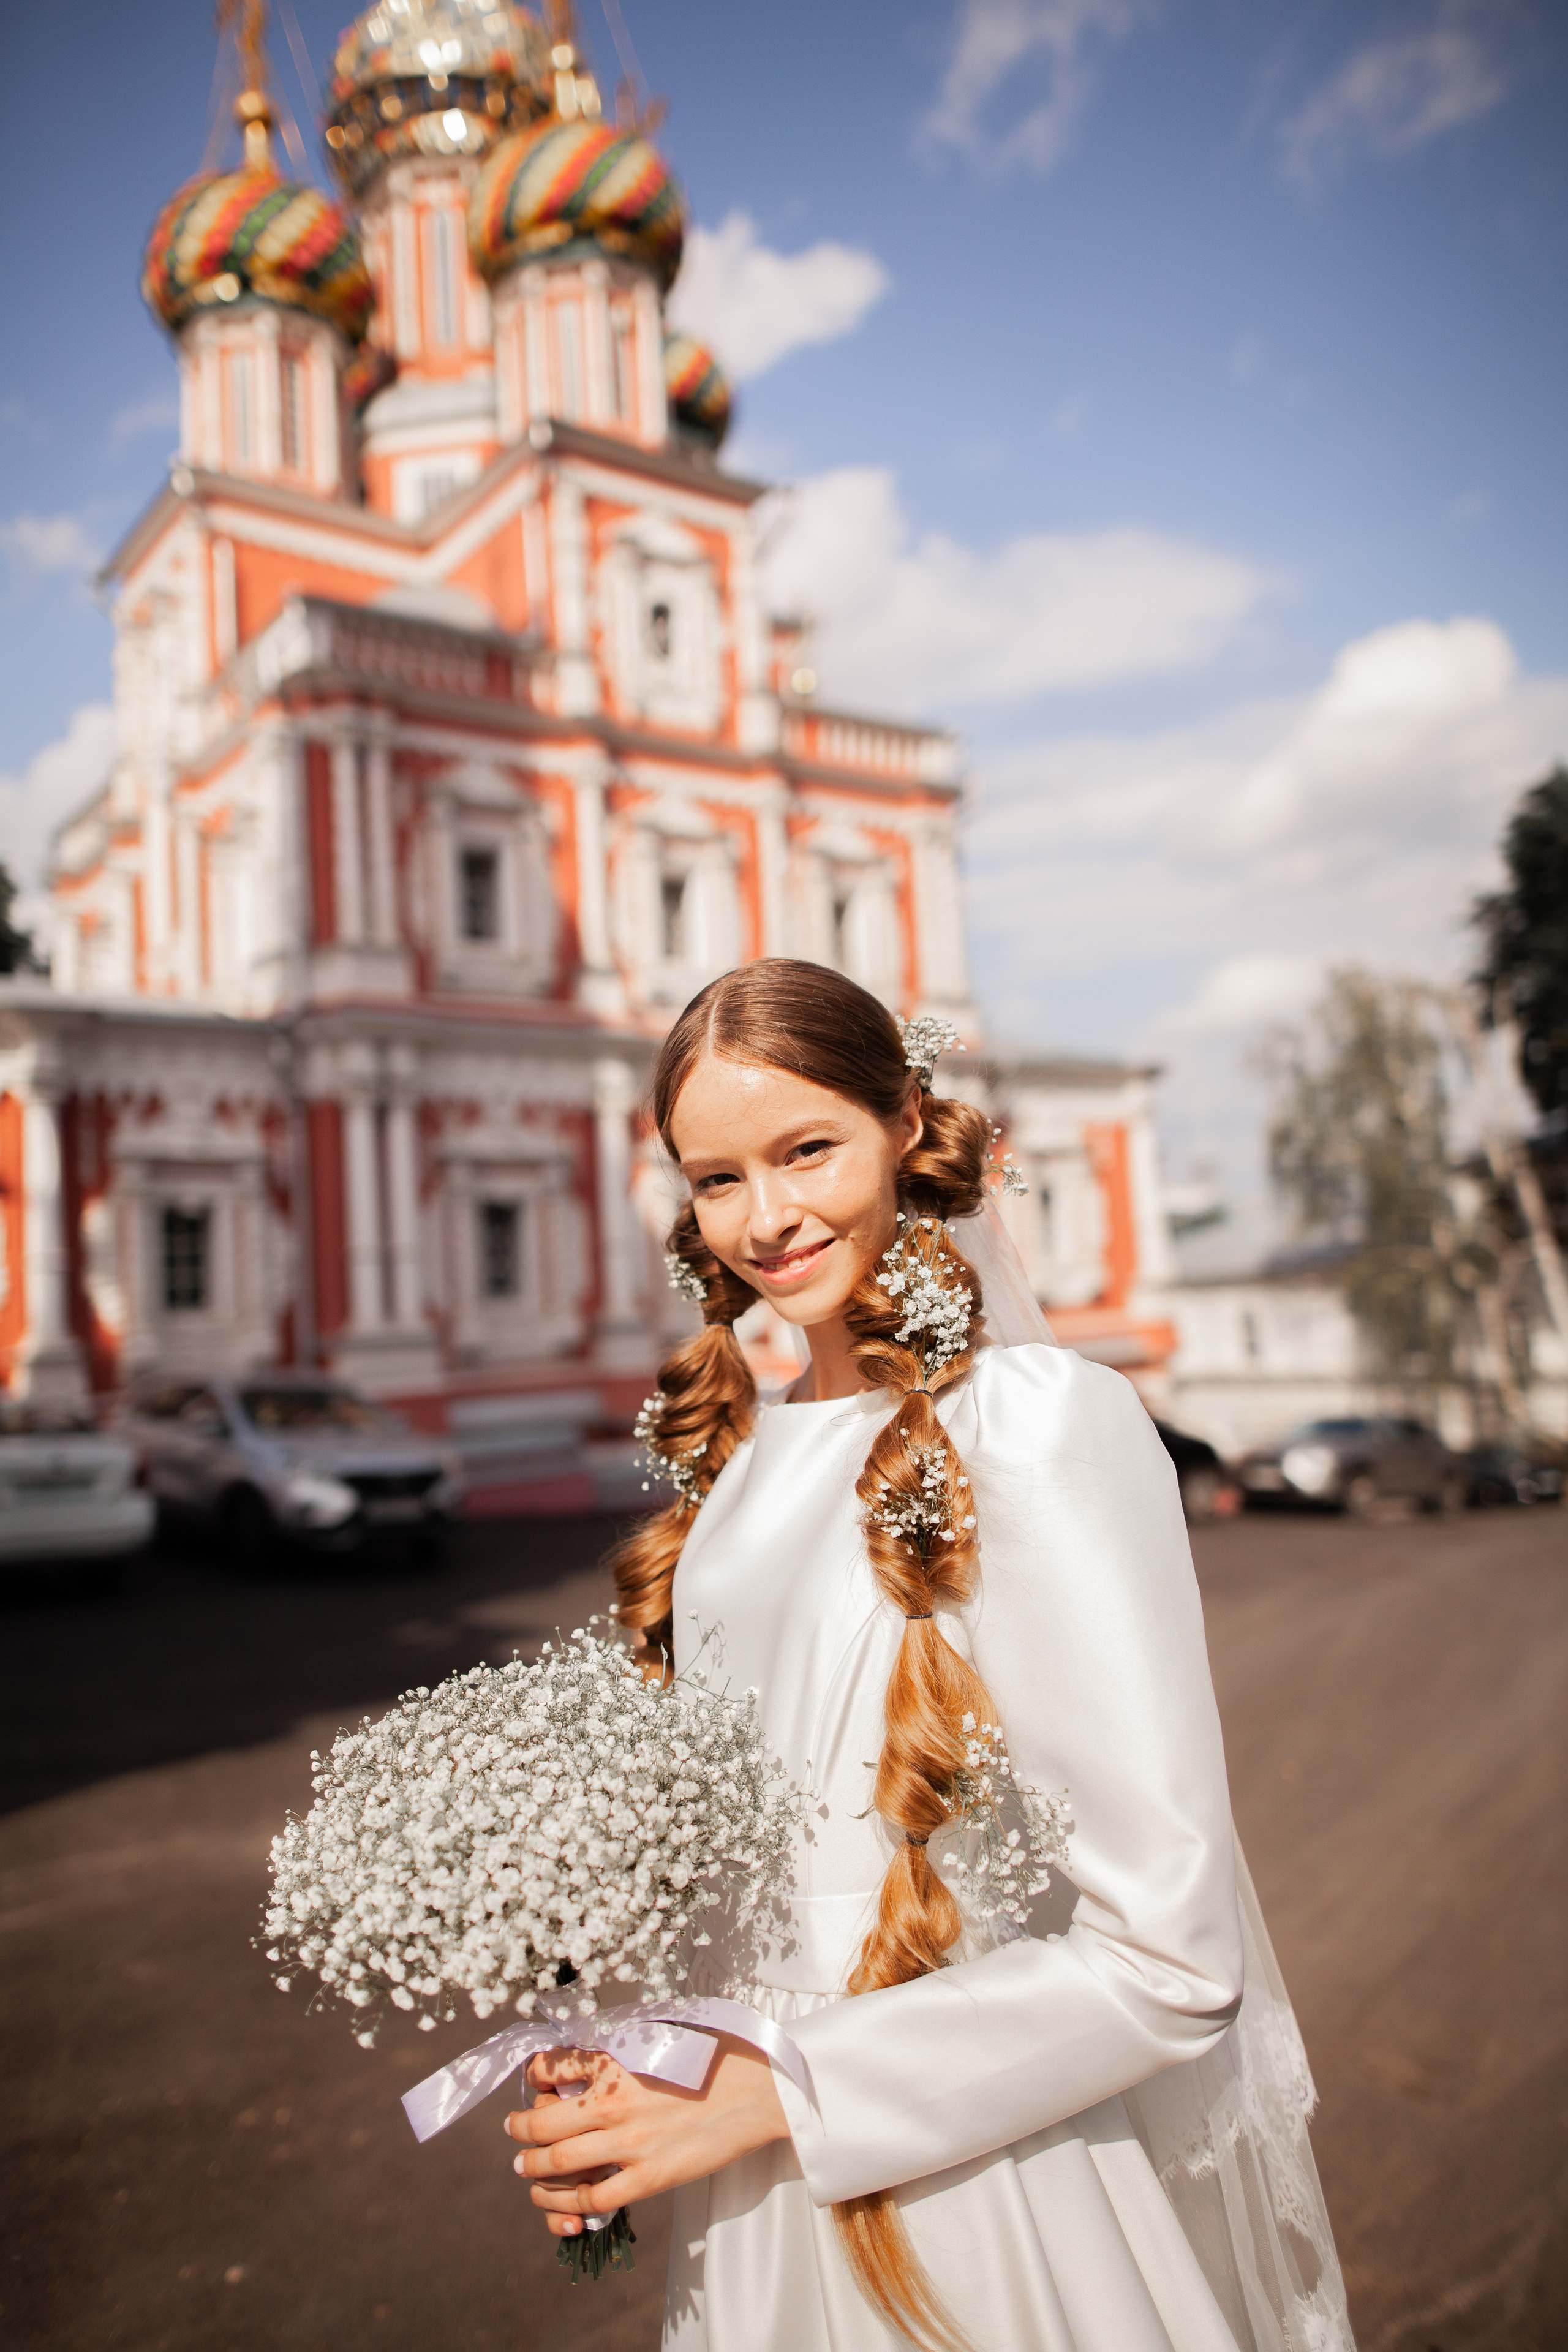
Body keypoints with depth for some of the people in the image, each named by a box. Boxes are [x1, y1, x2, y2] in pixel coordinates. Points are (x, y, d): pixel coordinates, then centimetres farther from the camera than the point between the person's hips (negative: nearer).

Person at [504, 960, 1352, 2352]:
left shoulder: (1044, 1424, -21)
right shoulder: (742, 1456, 0)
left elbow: (1166, 1957, -22)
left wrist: (764, 2090, -18)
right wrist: (613, 2077, -5)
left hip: (971, 2205, -6)